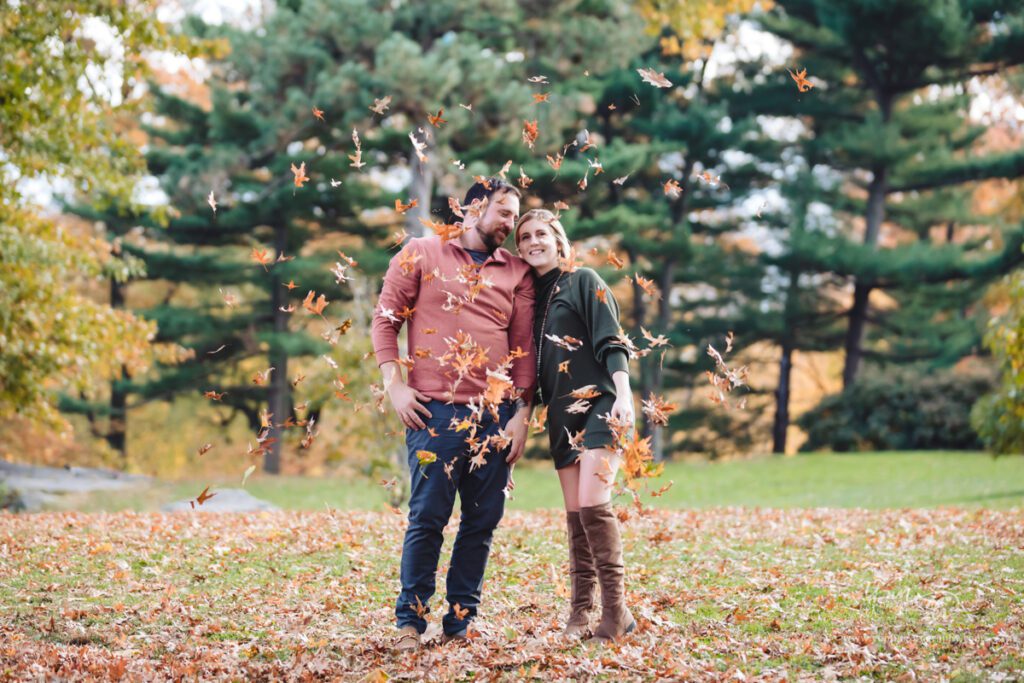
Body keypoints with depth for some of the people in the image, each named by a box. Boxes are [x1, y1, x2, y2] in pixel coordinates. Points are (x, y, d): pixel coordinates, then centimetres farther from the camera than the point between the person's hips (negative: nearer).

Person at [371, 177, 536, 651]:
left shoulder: (517, 272, 14)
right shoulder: (421, 255, 6)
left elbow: (524, 346, 12)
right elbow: (385, 318, 5)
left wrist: (522, 413, 5)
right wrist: (394, 385, -5)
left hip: (496, 416, 4)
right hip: (435, 411, -4)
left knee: (482, 522, 4)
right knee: (428, 518, -5)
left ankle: (459, 624, 13)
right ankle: (410, 622, 5)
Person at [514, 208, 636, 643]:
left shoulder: (583, 281, 1)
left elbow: (611, 342, -8)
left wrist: (623, 396, -19)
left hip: (598, 406, -6)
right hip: (561, 415, 6)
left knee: (592, 504, -18)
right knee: (575, 514, 5)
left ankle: (615, 611, -15)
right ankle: (580, 611, 8)